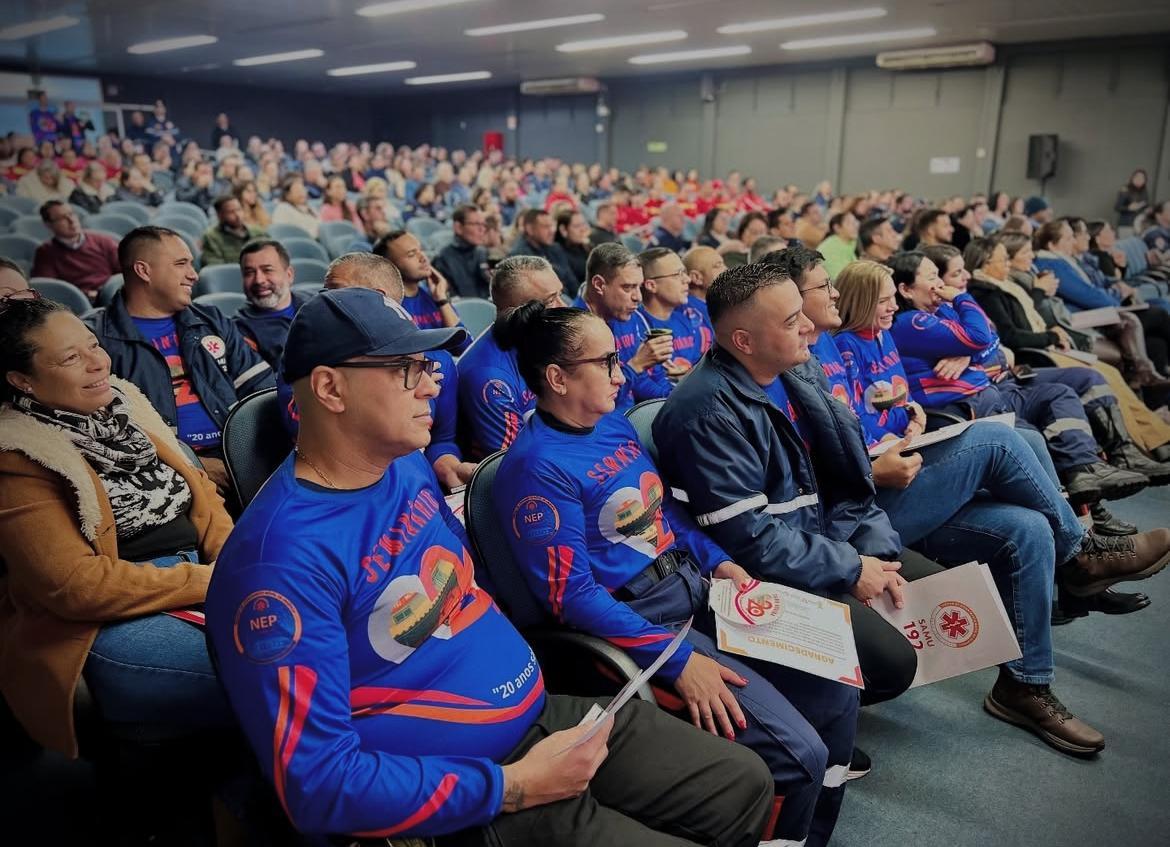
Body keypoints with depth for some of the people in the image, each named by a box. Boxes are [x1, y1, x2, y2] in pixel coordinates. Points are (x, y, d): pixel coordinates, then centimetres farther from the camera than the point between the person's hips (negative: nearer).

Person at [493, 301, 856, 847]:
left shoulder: (614, 425, 8)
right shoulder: (538, 466, -19)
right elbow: (573, 597, -21)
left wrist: (718, 562, 3)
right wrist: (678, 660, -23)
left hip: (697, 589, 9)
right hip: (638, 620, -9)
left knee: (836, 692, 6)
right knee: (799, 755, -15)